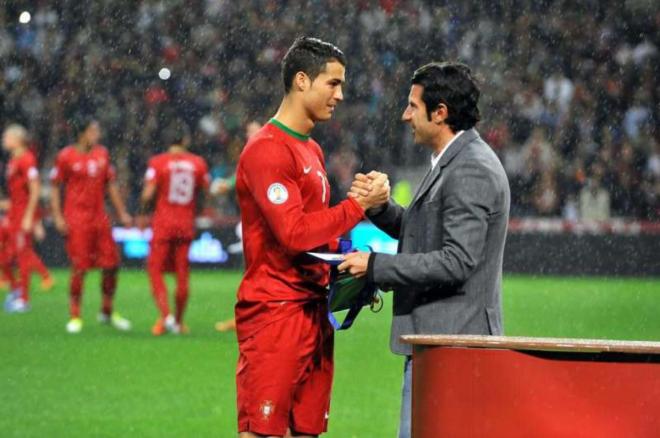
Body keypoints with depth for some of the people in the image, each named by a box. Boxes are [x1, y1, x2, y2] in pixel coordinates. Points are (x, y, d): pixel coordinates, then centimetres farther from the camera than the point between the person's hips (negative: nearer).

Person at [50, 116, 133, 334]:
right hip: (76, 220, -5)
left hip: (100, 217, 5)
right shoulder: (66, 157, -5)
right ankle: (75, 316, 4)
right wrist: (58, 217, -8)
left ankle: (107, 312, 20)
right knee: (79, 268, -7)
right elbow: (55, 187, -1)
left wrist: (122, 213, 16)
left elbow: (111, 185, 18)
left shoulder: (102, 154, 10)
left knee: (111, 265, 4)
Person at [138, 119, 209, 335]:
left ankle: (166, 316, -11)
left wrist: (144, 210, 7)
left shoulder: (158, 163, -9)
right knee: (182, 273, 10)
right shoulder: (198, 163, -1)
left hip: (163, 222, -3)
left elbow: (148, 194, -12)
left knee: (156, 270, 4)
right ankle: (178, 321, 17)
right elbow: (204, 194, 6)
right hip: (186, 223, 3)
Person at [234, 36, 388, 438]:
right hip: (275, 311, -9)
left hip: (314, 309, 9)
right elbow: (294, 232, -19)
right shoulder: (267, 150, -12)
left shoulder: (312, 150, 18)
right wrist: (358, 206, -11)